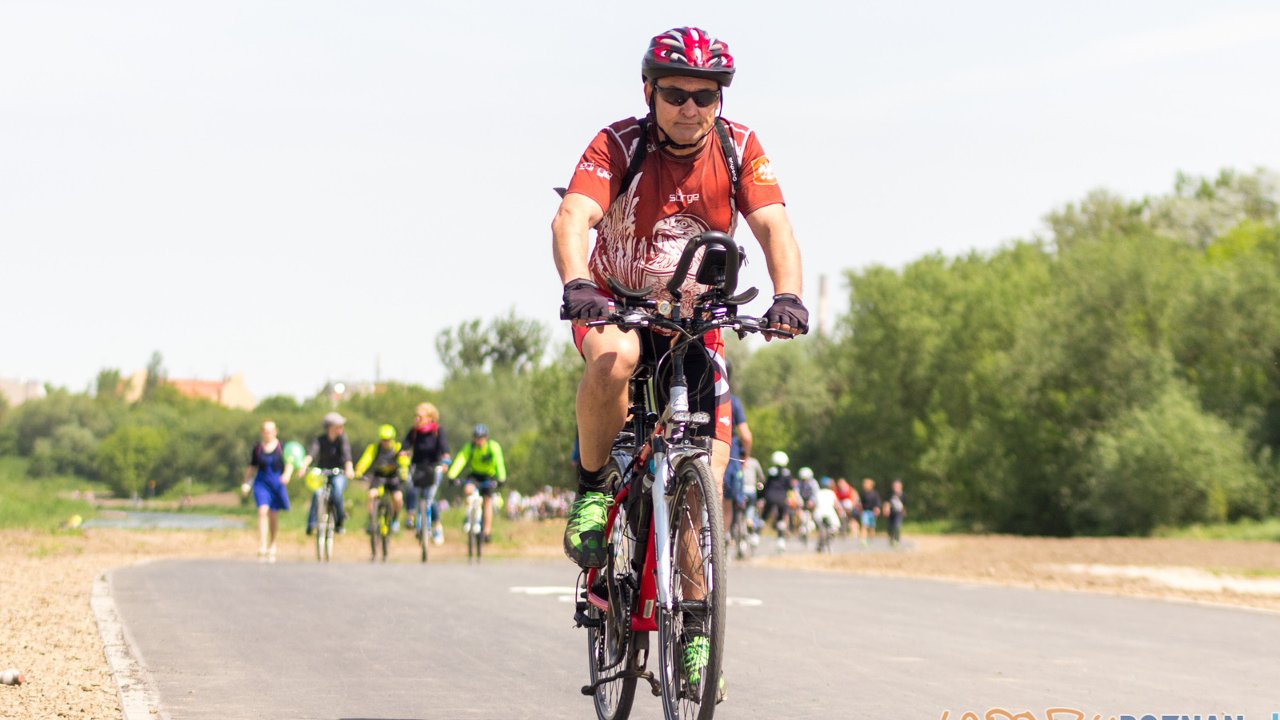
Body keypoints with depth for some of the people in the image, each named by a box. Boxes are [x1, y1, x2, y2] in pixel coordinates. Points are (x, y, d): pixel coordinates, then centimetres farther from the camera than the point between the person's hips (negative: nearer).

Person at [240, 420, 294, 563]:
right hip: (261, 483, 0)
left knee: (274, 516, 9)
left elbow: (289, 463, -4)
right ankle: (262, 548, -24)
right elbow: (252, 467, 12)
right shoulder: (257, 448, 4)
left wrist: (287, 475, -24)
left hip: (277, 483, 0)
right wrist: (246, 482, 3)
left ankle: (272, 545, 31)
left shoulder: (281, 447, 0)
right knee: (263, 511, -17)